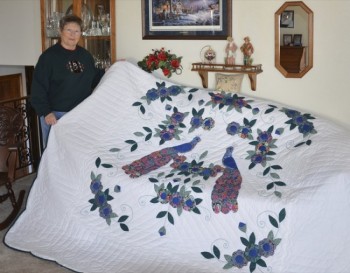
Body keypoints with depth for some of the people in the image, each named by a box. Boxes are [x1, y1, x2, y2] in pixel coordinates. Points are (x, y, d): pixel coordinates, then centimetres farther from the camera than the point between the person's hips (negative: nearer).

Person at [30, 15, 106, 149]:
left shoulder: (85, 55, 9)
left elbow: (94, 80, 19)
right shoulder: (49, 56, -9)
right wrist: (46, 112, -20)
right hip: (55, 115, -5)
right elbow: (38, 88, -12)